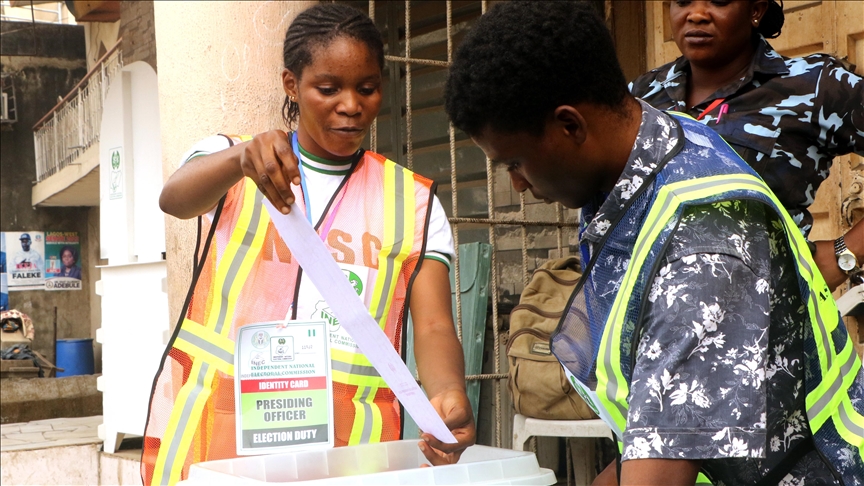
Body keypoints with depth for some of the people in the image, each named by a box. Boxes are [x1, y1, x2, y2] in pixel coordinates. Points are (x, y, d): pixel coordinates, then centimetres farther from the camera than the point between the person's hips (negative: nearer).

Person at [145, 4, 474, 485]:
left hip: (349, 446, 1)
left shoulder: (414, 201, 7)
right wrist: (243, 158, -37)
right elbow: (174, 199, -17)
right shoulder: (225, 162, 5)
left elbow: (434, 328, -3)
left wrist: (449, 394, -24)